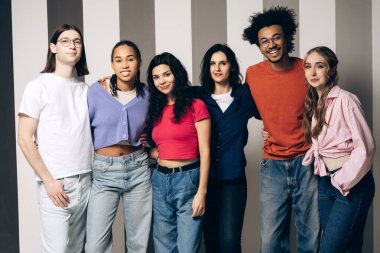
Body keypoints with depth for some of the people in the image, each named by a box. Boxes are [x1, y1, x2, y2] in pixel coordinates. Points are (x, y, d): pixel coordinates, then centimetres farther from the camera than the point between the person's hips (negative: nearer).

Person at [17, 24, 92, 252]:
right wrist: (48, 180, -11)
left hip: (86, 181, 5)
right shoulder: (39, 86, -3)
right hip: (56, 183, -5)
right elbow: (25, 139, -6)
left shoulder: (85, 89, 12)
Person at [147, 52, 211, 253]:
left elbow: (204, 151, -7)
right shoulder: (155, 110, 13)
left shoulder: (196, 106, -3)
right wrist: (157, 154, -3)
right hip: (159, 181, 5)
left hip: (188, 180, -5)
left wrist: (202, 191, -12)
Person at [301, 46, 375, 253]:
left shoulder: (344, 99, -14)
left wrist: (344, 182, -14)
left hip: (352, 184, -7)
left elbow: (365, 147, -18)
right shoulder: (314, 103, 9)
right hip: (325, 182, 7)